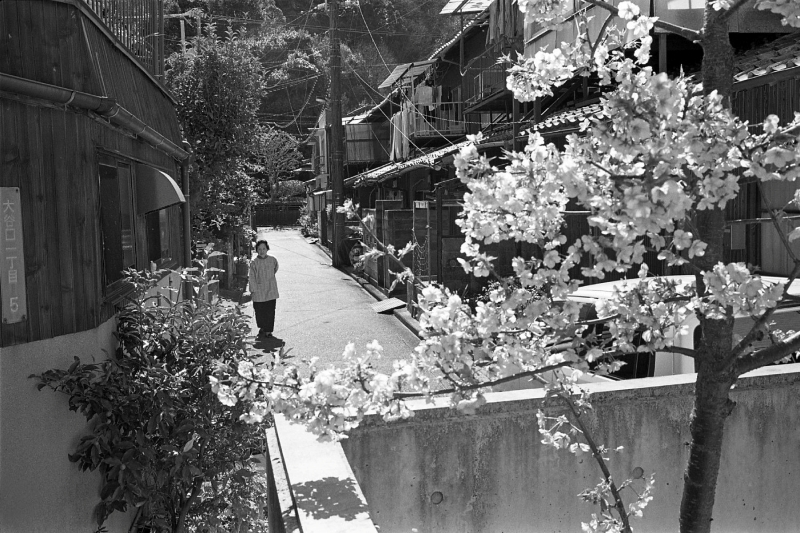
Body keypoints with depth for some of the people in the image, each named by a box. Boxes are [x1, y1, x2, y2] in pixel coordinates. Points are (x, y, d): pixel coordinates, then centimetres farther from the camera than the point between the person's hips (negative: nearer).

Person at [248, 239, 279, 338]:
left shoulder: (272, 260, -2)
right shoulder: (254, 262, -8)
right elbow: (251, 277, -6)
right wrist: (253, 289, -9)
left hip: (271, 290, 1)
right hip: (258, 291, -1)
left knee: (270, 311, 1)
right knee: (259, 311, 6)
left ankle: (268, 331, 10)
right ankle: (262, 328, 27)